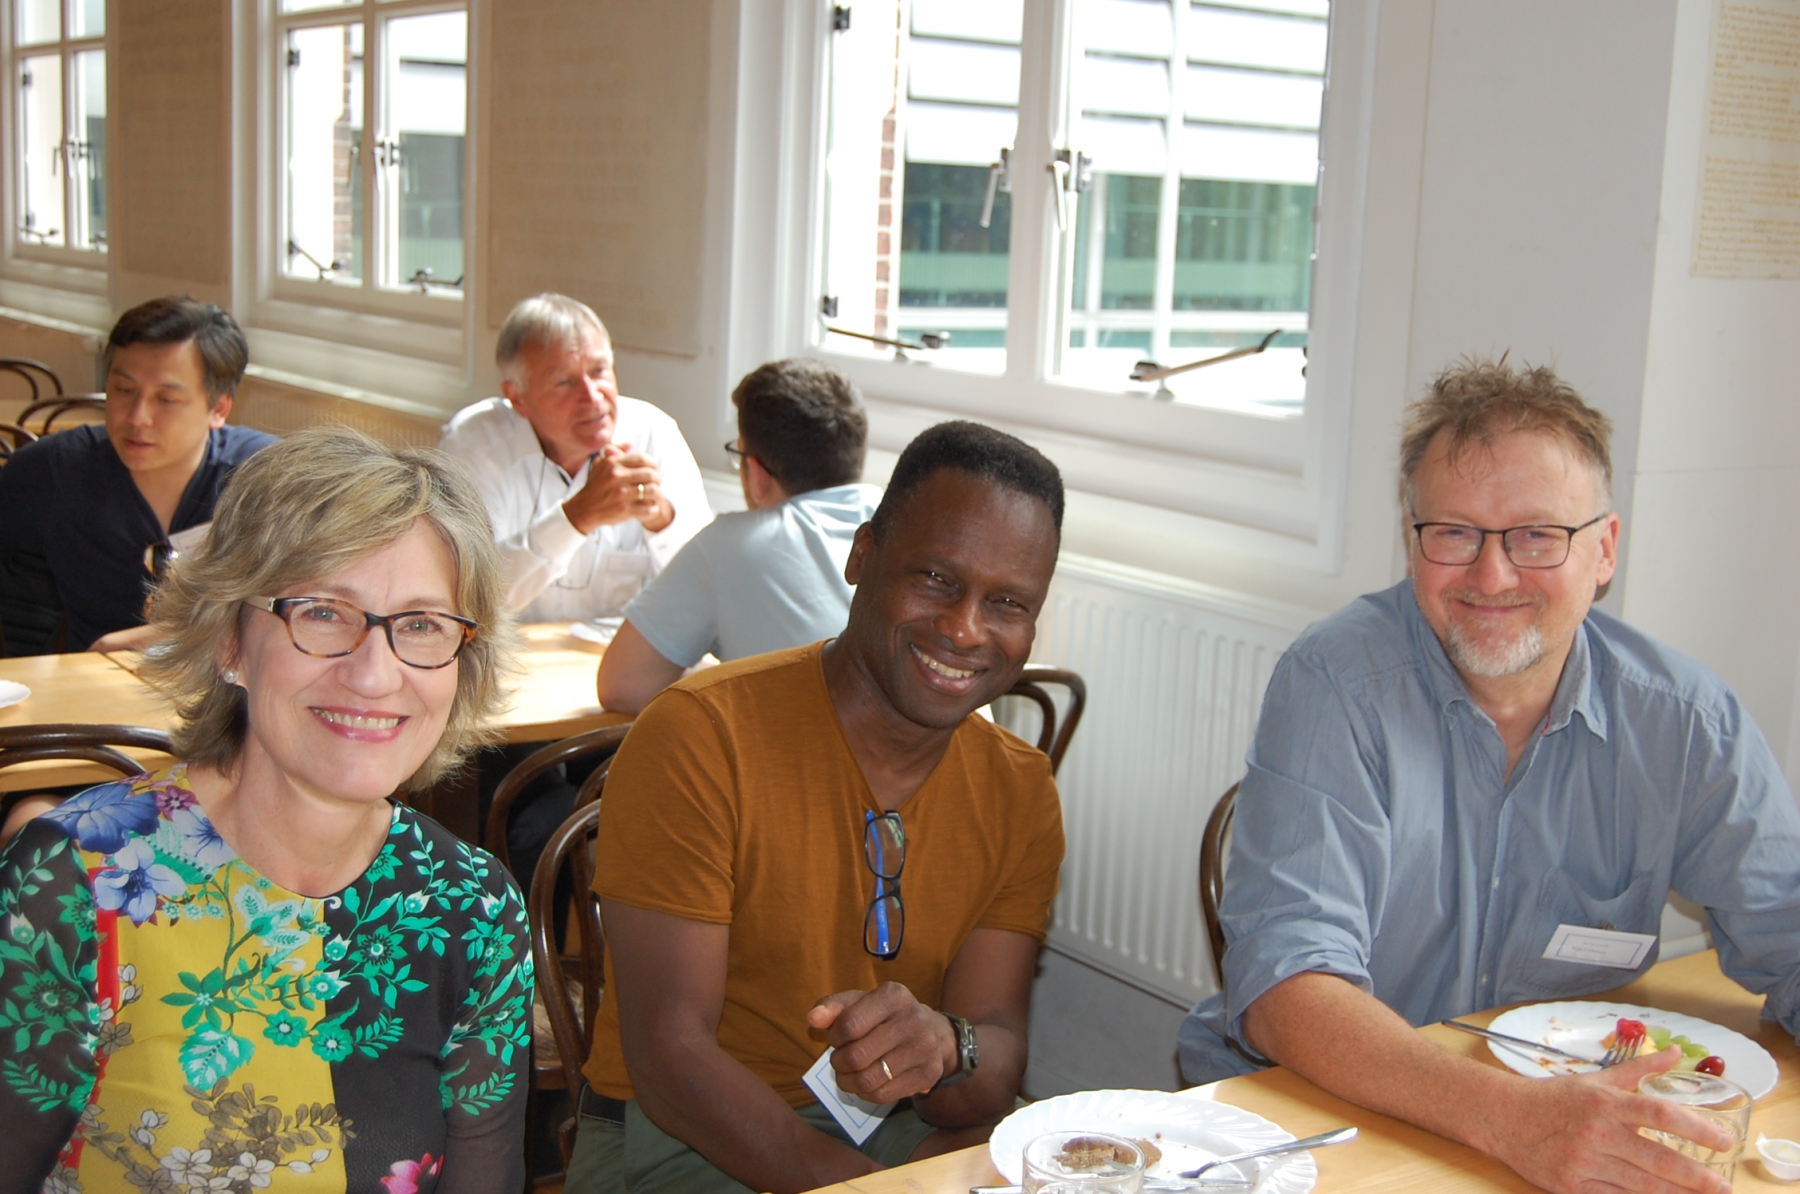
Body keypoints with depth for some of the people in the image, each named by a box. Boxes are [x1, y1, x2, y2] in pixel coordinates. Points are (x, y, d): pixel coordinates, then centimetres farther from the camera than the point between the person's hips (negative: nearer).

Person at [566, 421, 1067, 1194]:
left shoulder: (1021, 793, 3)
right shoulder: (700, 735, -15)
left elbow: (997, 1062, -5)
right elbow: (668, 1058, -19)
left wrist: (944, 1047, -30)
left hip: (912, 1127, 5)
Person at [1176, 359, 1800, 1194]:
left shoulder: (1684, 720, -3)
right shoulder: (1332, 685, -14)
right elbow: (1285, 990, -22)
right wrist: (1511, 1117, -36)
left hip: (1569, 1116, 4)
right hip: (1306, 1117, -3)